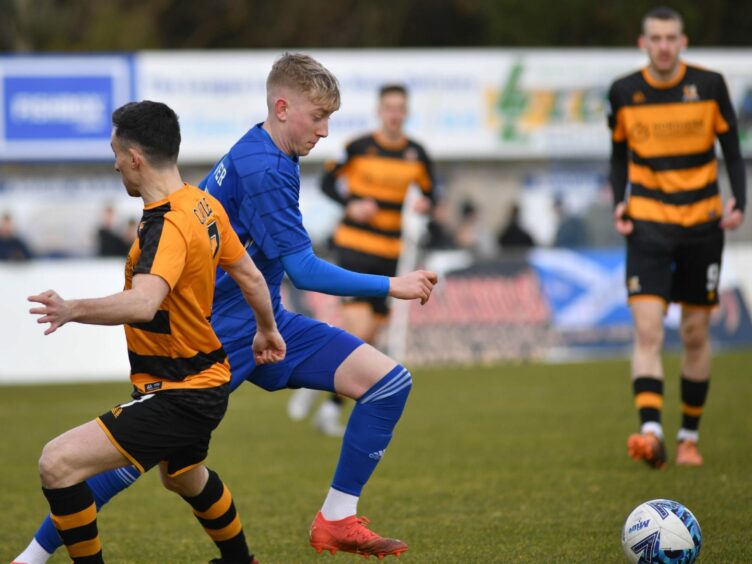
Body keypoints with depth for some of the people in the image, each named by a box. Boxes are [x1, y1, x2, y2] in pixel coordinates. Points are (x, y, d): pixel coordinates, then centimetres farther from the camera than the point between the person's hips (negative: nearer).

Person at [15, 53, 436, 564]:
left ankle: (337, 520, 2)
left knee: (390, 382, -3)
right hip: (216, 335, -9)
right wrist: (391, 287, -15)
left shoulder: (265, 158, 9)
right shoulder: (262, 168, -21)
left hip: (266, 326, 9)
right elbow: (304, 271, -22)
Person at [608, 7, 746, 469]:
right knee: (648, 330, -16)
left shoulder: (710, 86, -3)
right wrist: (619, 204, -4)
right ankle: (651, 432, -28)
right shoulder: (624, 93, 0)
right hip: (648, 223, 0)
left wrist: (738, 202, -11)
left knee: (696, 334, 7)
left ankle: (690, 437, 20)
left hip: (702, 223, 0)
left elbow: (732, 150, 4)